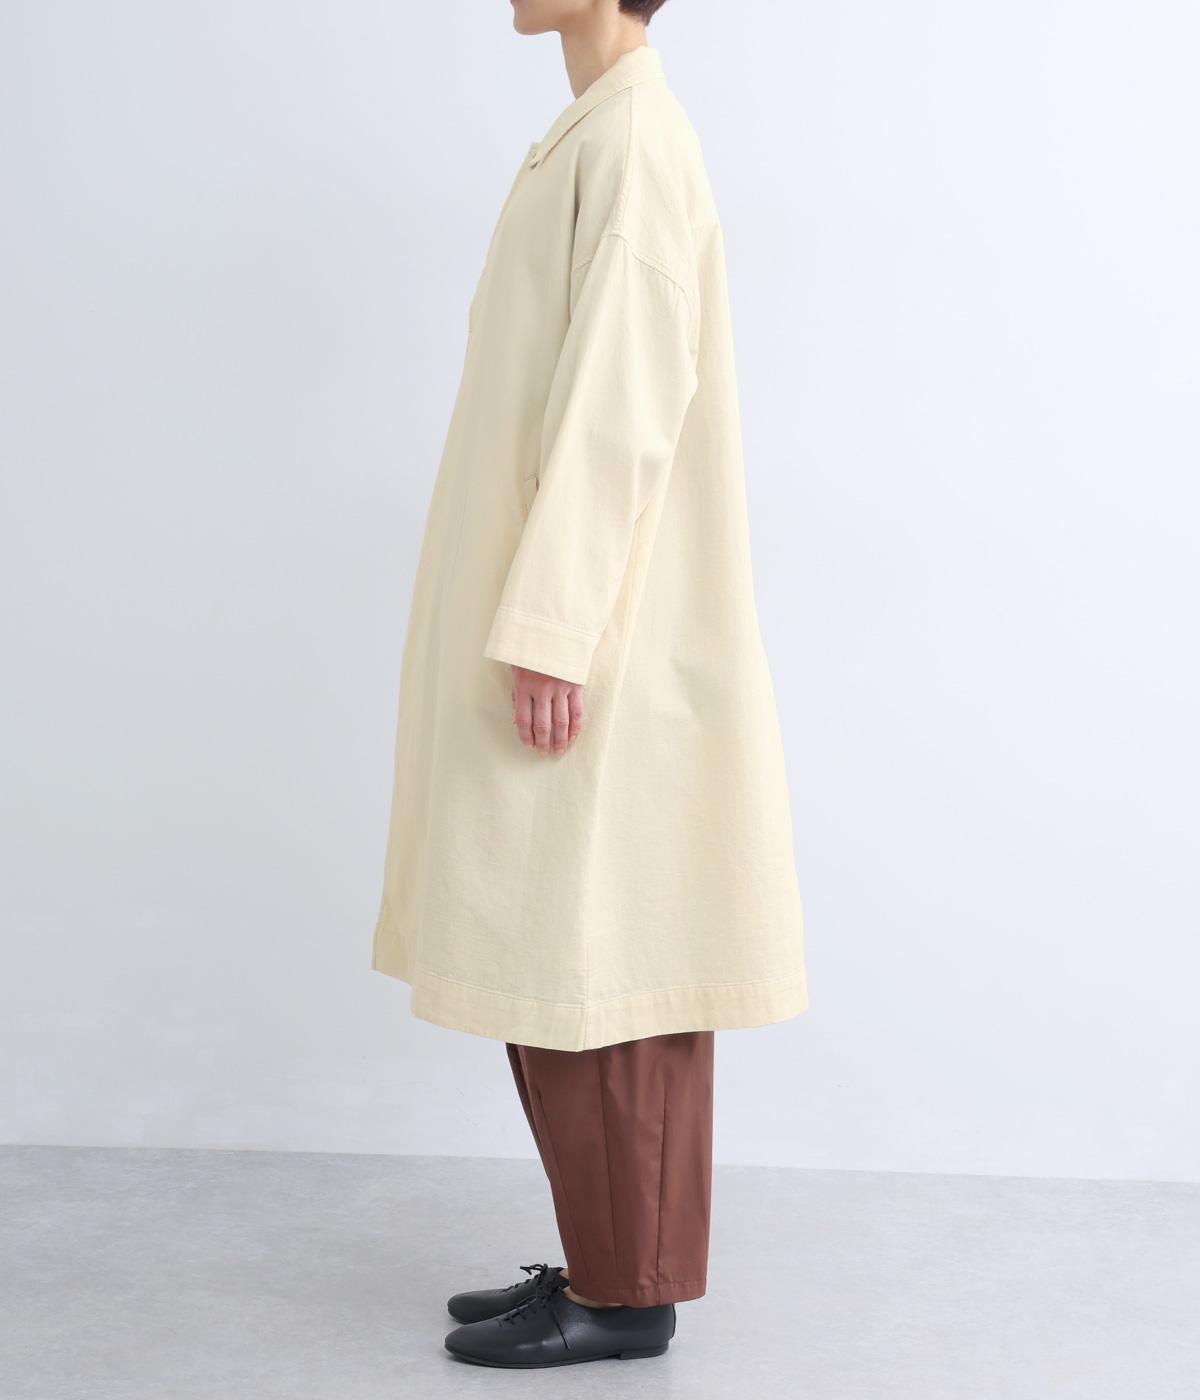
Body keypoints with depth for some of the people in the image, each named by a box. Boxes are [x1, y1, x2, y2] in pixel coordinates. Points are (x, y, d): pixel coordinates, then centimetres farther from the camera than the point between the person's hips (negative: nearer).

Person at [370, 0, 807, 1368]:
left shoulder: (632, 140, -13)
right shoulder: (600, 139, 18)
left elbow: (624, 404, -21)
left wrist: (551, 632, -23)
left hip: (598, 641, -10)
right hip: (579, 630, 10)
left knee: (584, 961, -3)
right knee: (571, 964, 13)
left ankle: (621, 1289, 9)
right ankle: (614, 1262, 22)